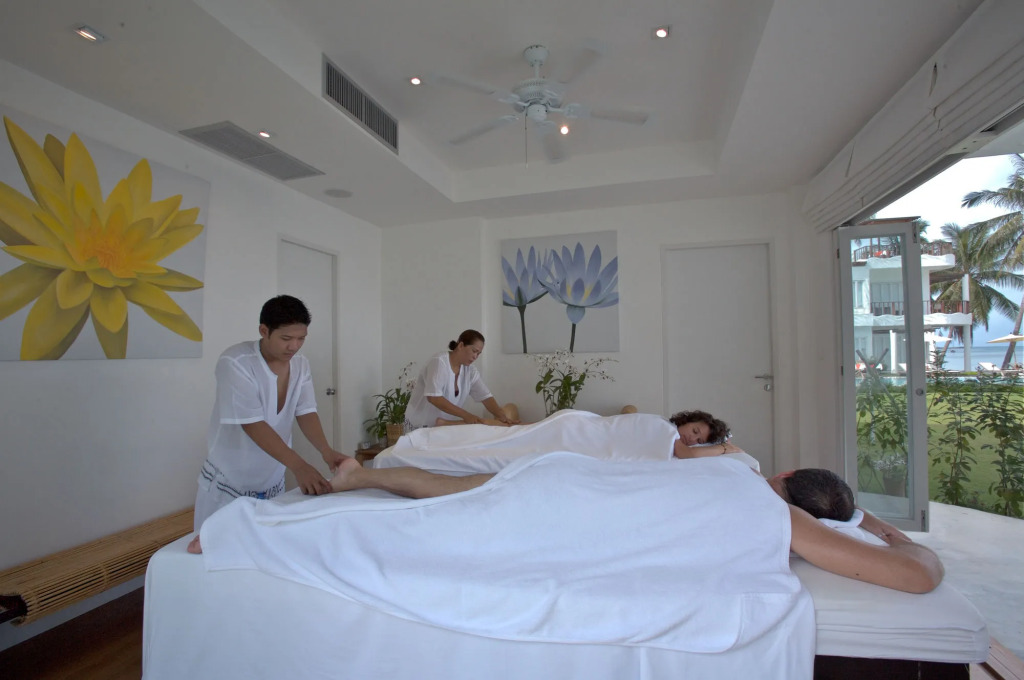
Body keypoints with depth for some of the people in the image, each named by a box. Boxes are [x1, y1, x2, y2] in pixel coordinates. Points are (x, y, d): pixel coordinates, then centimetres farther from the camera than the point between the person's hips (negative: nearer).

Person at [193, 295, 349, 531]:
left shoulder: (301, 364, -4)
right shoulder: (235, 363, -23)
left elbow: (306, 413, -10)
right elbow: (253, 424, -28)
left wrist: (326, 450, -29)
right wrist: (298, 465, -37)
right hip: (227, 484, -5)